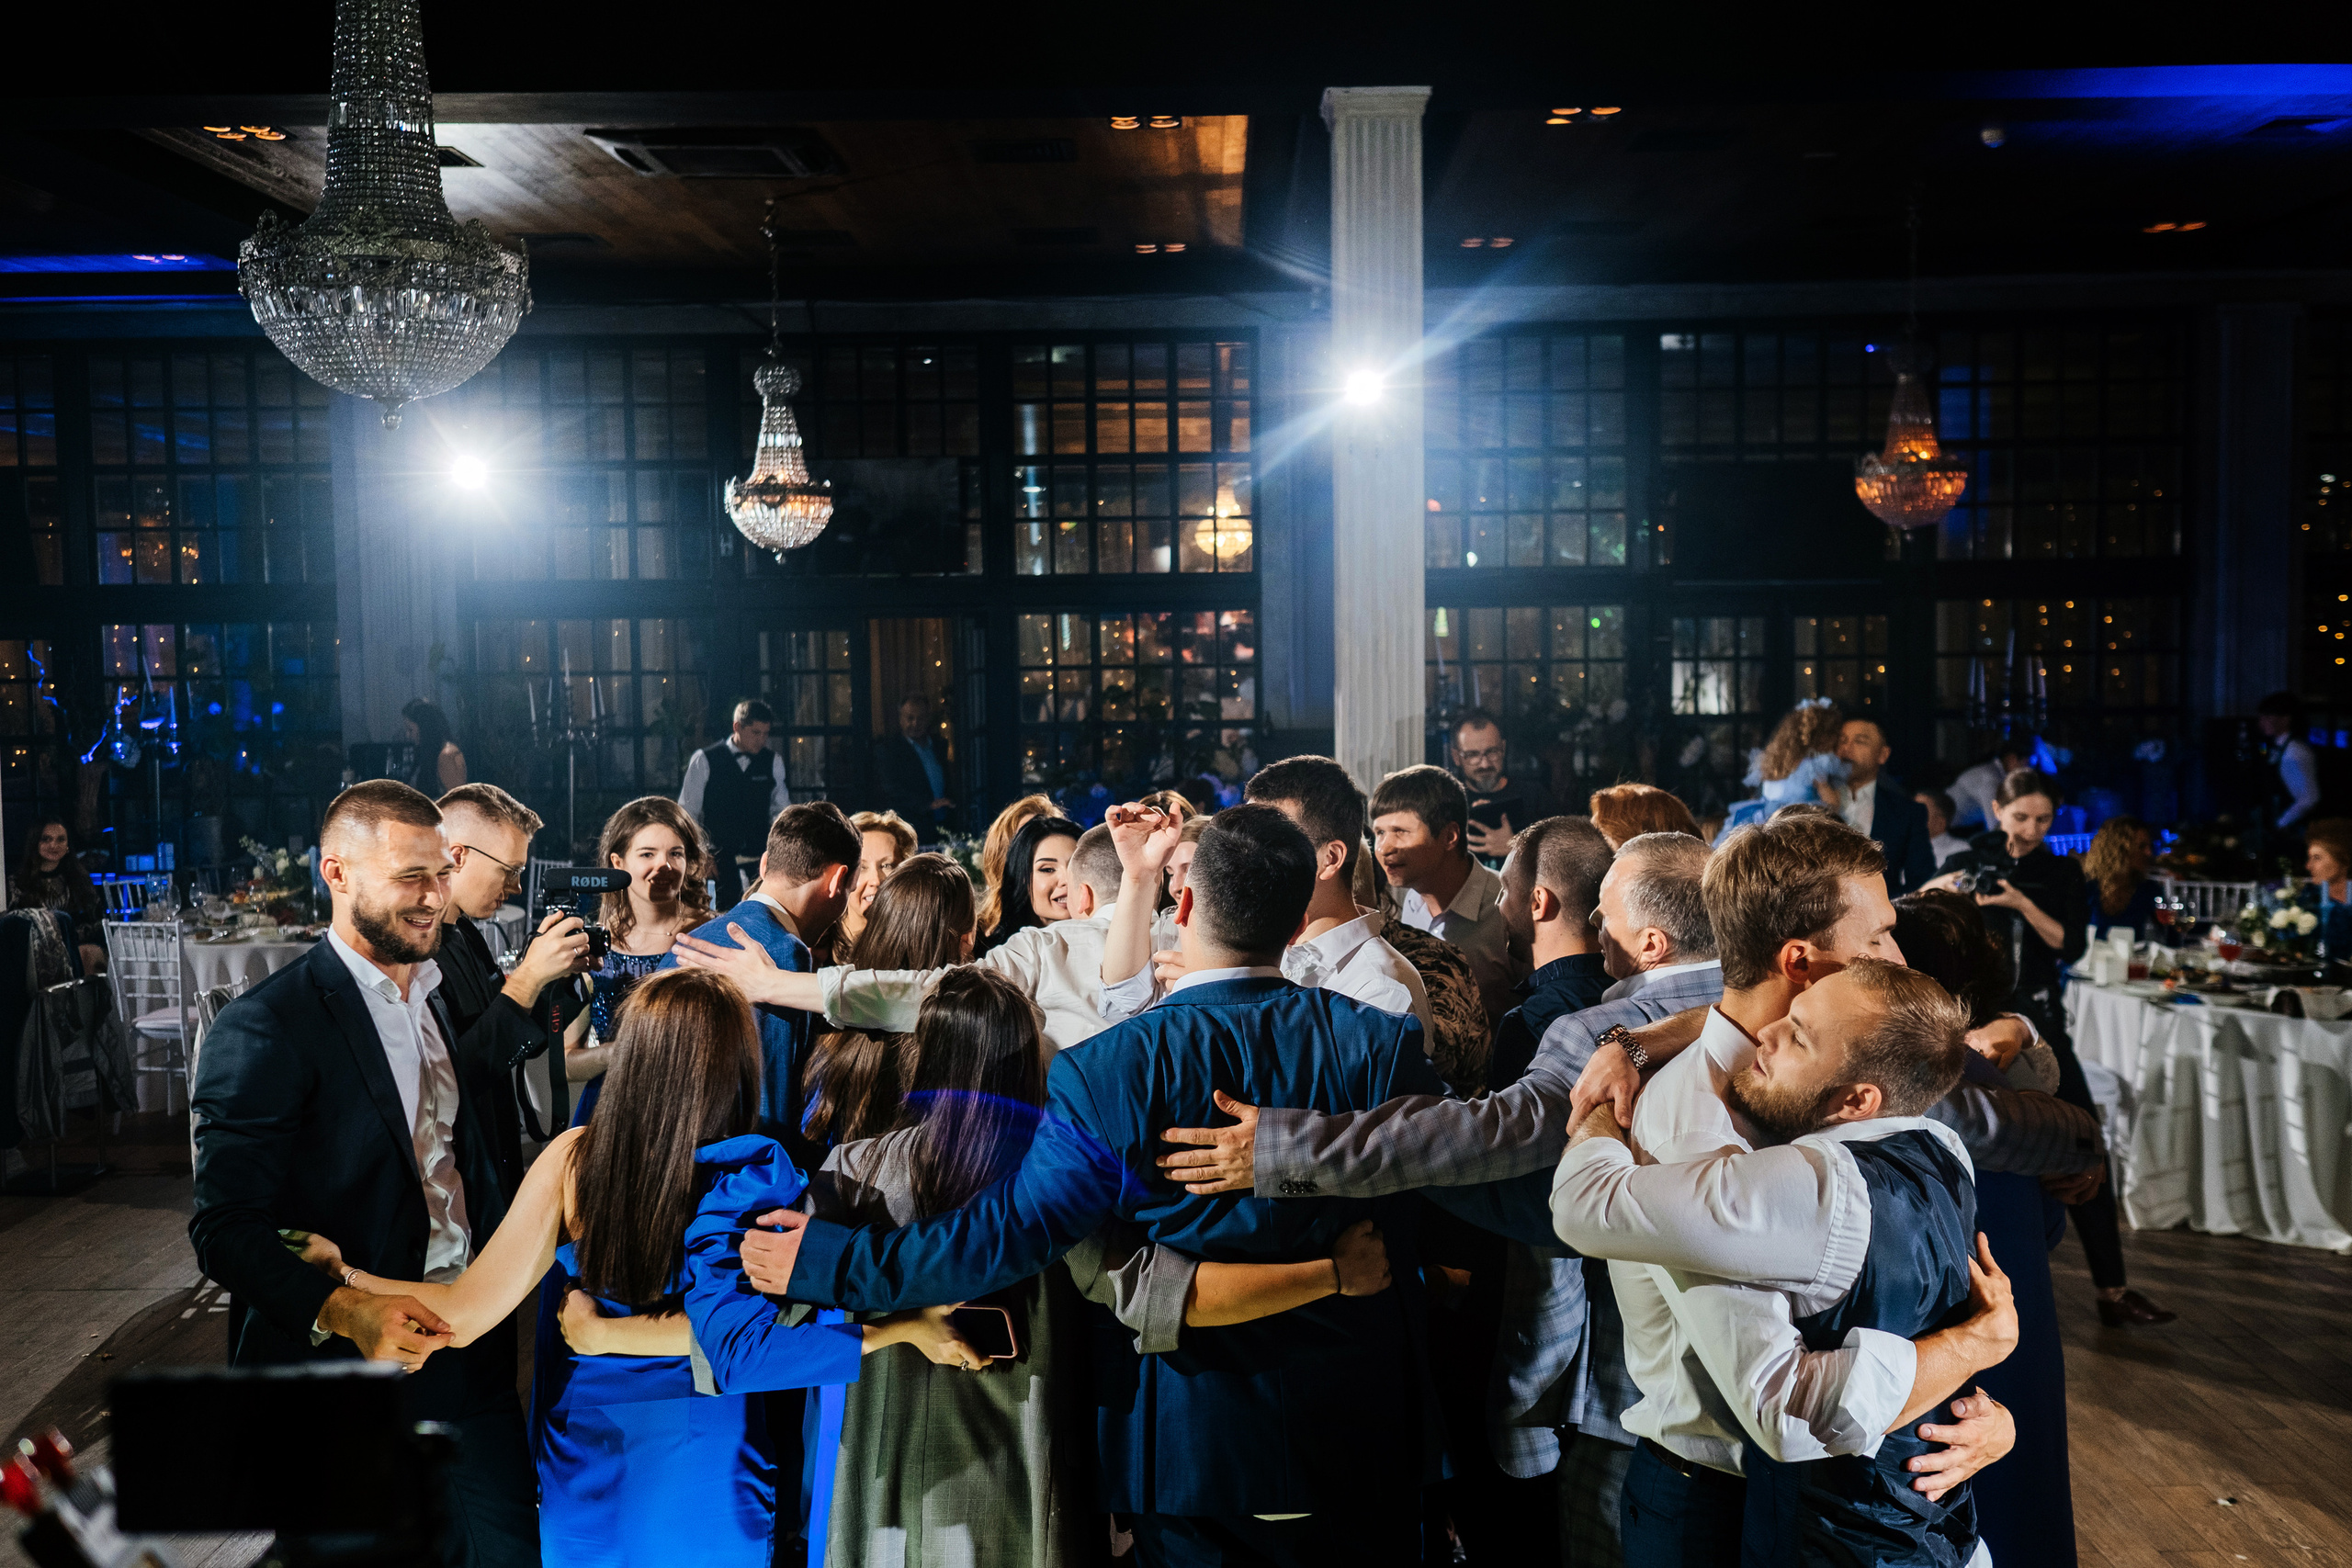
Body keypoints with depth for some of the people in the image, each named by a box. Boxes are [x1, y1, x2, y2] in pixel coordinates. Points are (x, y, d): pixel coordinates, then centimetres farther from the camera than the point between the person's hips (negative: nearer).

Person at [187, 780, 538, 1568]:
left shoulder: (432, 999, 11)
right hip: (349, 1380, -6)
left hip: (469, 1359, 7)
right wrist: (343, 1311, -31)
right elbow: (226, 1228, -18)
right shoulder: (263, 1029, -14)